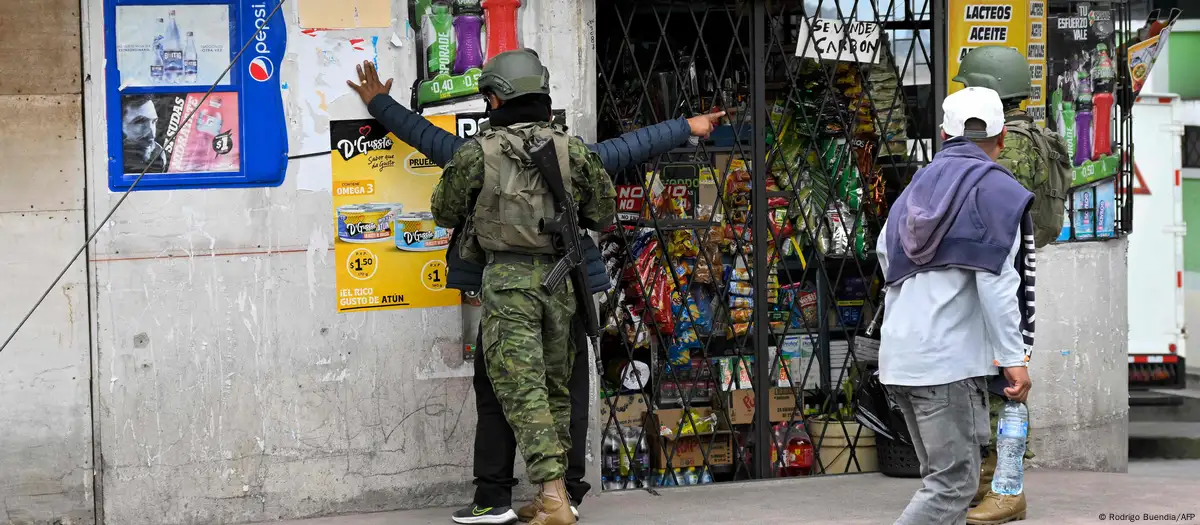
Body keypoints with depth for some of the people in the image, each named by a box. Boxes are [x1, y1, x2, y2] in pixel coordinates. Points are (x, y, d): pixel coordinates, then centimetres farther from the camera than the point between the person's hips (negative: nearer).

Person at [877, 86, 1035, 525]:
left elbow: (885, 258, 16)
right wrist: (1012, 357, -12)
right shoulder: (995, 189, -3)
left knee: (942, 477, 14)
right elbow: (996, 280, -12)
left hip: (899, 354, 8)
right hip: (950, 357, -8)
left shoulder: (917, 189, 19)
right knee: (953, 484, -7)